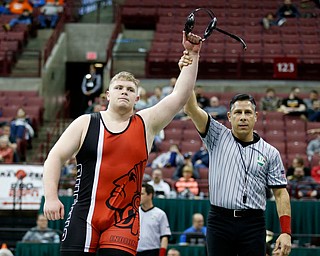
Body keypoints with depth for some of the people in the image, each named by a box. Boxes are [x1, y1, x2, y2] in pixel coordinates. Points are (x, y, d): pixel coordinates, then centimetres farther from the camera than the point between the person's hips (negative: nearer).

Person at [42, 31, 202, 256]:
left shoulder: (146, 124, 7)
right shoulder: (86, 123, 5)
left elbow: (181, 94, 0)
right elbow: (55, 157, 3)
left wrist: (192, 54, -6)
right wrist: (51, 197, -9)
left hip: (124, 221, 1)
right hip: (84, 218, 0)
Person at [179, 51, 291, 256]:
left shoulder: (270, 153, 8)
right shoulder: (218, 137, 7)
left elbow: (281, 193, 5)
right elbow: (191, 109, -4)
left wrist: (286, 232, -5)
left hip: (253, 224, 0)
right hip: (220, 222, 0)